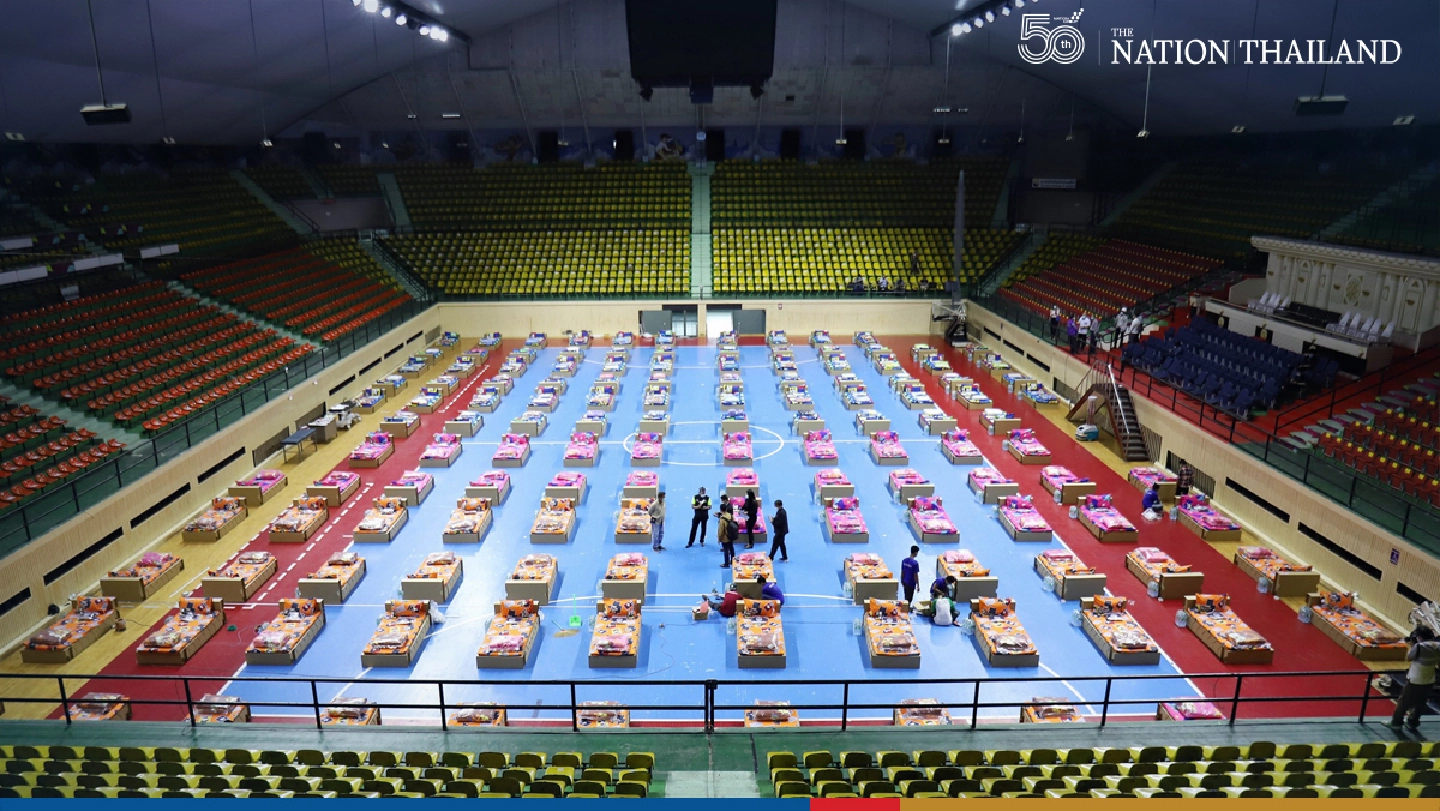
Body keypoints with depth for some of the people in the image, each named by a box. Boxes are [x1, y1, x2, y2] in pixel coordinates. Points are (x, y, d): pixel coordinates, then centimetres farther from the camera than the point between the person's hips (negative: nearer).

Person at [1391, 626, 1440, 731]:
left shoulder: (1419, 646, -23)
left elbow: (1408, 658, -9)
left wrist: (1412, 645, 0)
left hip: (1414, 681, -6)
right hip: (1429, 682, 6)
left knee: (1403, 702, 10)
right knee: (1420, 704, 21)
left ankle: (1396, 722, 21)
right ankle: (1413, 724, 32)